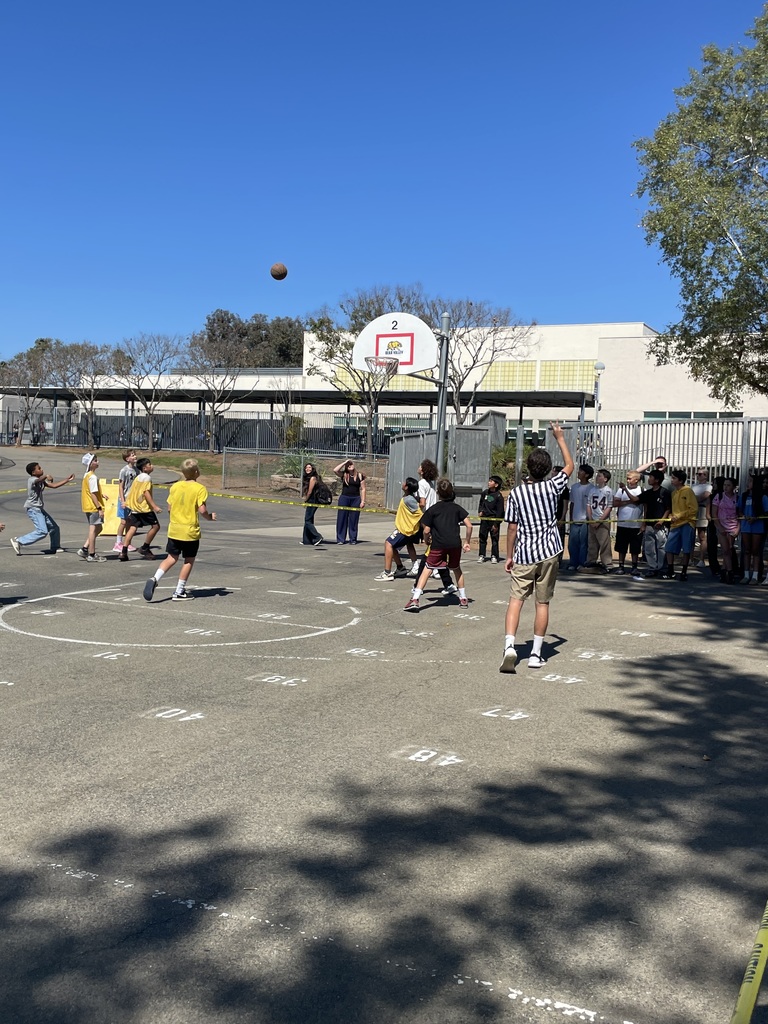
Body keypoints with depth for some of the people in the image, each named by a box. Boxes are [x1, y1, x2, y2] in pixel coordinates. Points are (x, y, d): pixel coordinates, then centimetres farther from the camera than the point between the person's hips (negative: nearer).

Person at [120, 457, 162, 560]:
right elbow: (146, 492, -19)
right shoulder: (147, 477, -9)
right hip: (144, 507, -8)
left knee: (132, 528, 4)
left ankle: (124, 552, -5)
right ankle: (145, 548, 8)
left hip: (133, 507, 8)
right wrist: (154, 506, -23)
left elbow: (132, 492, 20)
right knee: (155, 526, 4)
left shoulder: (138, 477, 18)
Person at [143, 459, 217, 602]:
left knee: (171, 558, 15)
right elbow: (202, 510, -18)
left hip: (174, 530, 5)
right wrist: (210, 517, 2)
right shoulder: (200, 489, -11)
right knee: (189, 561, 10)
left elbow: (169, 508, 6)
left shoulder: (175, 486, 4)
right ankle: (179, 592, 11)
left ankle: (154, 579, -7)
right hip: (190, 531, -4)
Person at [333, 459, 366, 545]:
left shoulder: (360, 476, 5)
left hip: (356, 499, 0)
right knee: (342, 519, 0)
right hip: (344, 498, 0)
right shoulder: (344, 475, 5)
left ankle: (353, 539, 11)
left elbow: (363, 489, 4)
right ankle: (340, 539, 6)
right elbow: (335, 470, -12)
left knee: (353, 520, 3)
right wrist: (344, 462, -5)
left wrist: (363, 501, -3)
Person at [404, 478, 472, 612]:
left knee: (427, 569, -1)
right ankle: (463, 598, 29)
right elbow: (469, 525, 3)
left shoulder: (433, 509, 1)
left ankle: (415, 599, -12)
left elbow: (426, 530, -2)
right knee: (457, 569, 23)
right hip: (455, 544, 3)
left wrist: (426, 540, 18)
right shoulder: (457, 508, 9)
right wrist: (467, 542, 12)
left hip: (438, 545, -3)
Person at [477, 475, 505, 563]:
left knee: (495, 539, 2)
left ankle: (494, 557, 9)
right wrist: (480, 511, 2)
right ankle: (481, 555, 17)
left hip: (494, 520, -5)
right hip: (484, 519, 5)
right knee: (482, 538, 8)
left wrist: (496, 524, -13)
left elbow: (500, 511, -11)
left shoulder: (499, 496, -11)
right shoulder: (484, 493, 5)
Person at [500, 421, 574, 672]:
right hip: (548, 553, 1)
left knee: (515, 599, 1)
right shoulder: (551, 487, -4)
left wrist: (509, 556, 9)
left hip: (523, 555, -1)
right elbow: (569, 465, 15)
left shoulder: (516, 493, -5)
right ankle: (536, 654, 13)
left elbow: (512, 528, -2)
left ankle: (509, 647, -16)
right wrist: (560, 438, 23)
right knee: (542, 603, 8)